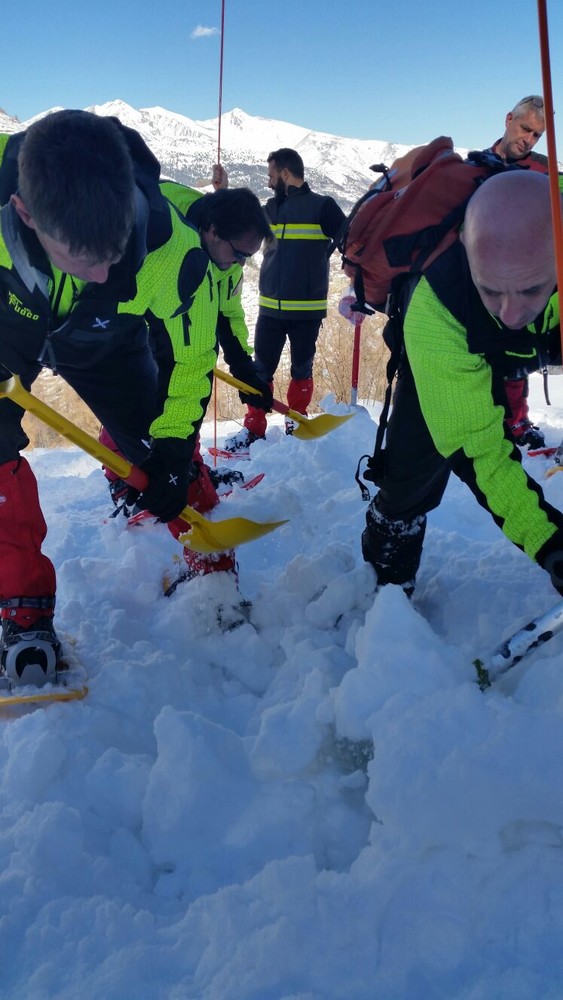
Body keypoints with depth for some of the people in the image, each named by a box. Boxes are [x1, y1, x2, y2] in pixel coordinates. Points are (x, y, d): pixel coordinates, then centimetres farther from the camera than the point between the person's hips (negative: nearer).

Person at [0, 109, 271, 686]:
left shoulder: (173, 254, -39)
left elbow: (191, 358, -21)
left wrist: (172, 451, -16)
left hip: (103, 342, 0)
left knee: (154, 443, -5)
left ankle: (213, 572, 15)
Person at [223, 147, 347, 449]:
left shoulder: (322, 206, -4)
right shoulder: (270, 208, 13)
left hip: (307, 310, -5)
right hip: (269, 308, 5)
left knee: (301, 370, 7)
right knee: (261, 369, 5)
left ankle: (295, 428, 19)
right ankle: (253, 428, 12)